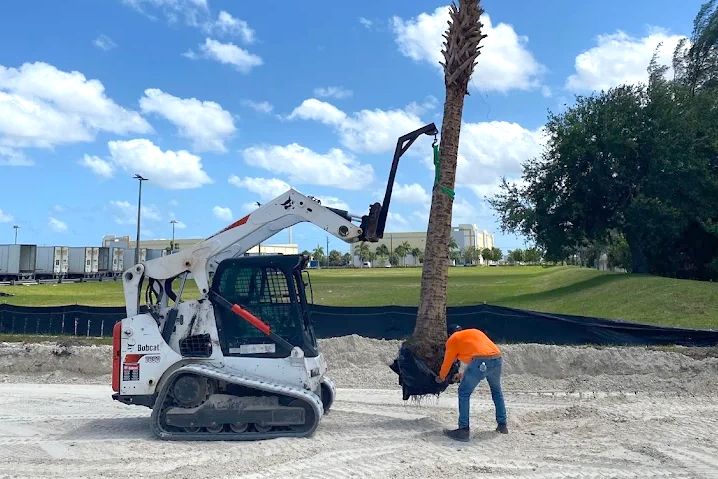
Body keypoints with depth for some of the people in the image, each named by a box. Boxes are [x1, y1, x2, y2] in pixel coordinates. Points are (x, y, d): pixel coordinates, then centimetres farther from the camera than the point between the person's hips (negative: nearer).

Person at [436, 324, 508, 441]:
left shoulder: (452, 340, 17)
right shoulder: (475, 332, 35)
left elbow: (447, 363, 25)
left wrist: (441, 378, 43)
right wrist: (463, 374, 55)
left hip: (481, 362, -6)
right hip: (497, 359, 6)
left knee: (464, 393, 6)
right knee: (497, 391, 29)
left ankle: (464, 430, 1)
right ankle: (502, 425, 32)